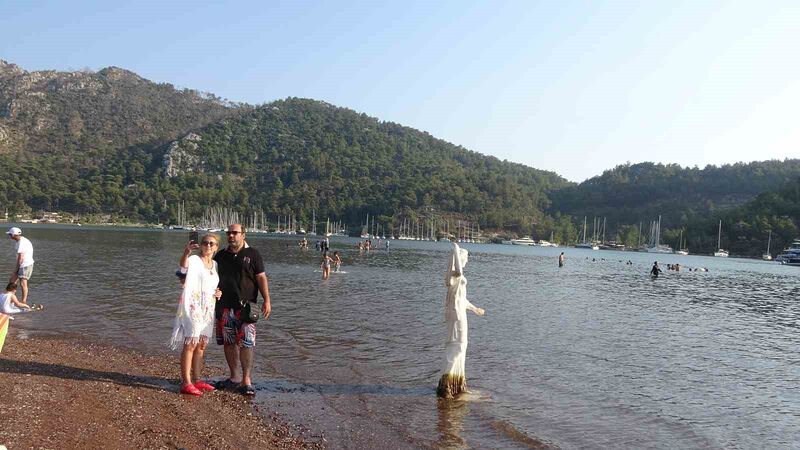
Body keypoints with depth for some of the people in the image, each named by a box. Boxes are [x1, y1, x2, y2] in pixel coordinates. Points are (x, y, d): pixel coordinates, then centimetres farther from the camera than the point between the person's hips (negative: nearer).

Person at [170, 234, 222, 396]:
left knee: (202, 345, 11)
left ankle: (196, 379, 21)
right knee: (190, 344, -10)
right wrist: (186, 252, -53)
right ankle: (186, 383, -8)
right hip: (193, 306, -7)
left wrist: (217, 293, 4)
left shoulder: (215, 264, 14)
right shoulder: (194, 260, -7)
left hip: (208, 308, 7)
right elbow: (183, 266, -32)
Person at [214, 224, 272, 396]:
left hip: (245, 306, -4)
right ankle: (234, 378, 20)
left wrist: (267, 301, -9)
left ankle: (246, 380, 2)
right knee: (229, 343, 8)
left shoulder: (252, 254, 2)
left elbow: (261, 278, -1)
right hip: (224, 306, 4)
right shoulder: (220, 256, 13)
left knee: (245, 344, -7)